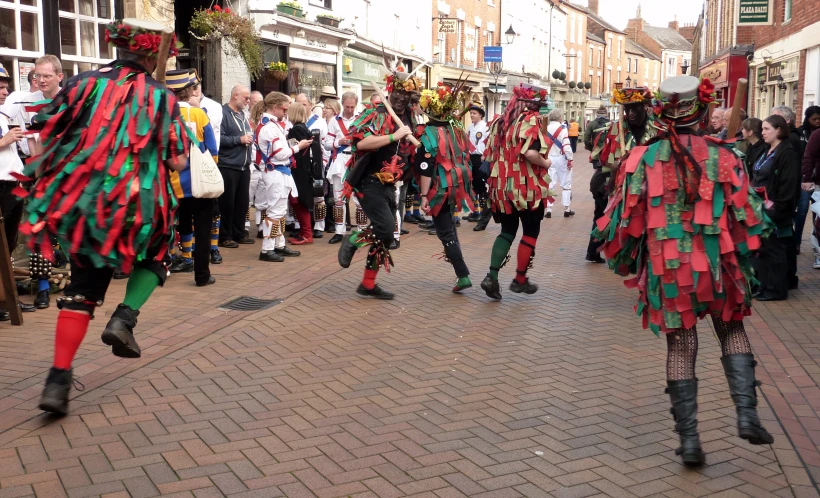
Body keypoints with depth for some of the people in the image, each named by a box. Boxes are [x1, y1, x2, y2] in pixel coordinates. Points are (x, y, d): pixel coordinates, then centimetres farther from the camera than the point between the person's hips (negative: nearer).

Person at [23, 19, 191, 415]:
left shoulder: (84, 83, 4)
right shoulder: (161, 98, -1)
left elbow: (44, 135, 4)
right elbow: (178, 162, -4)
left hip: (77, 202, 3)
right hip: (134, 208, -2)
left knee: (83, 286, 14)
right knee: (154, 256, 28)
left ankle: (58, 381, 7)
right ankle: (124, 319, 3)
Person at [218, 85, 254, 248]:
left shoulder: (243, 115, 17)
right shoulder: (223, 113, -11)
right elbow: (219, 138, -22)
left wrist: (250, 137, 8)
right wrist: (239, 139, -18)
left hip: (244, 166, 8)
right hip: (228, 167, -8)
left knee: (242, 202, 12)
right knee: (227, 203, -2)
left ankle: (239, 233, 22)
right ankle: (225, 236, 6)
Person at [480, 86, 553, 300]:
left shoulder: (499, 122, 10)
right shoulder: (531, 120, -11)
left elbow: (489, 155, 13)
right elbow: (530, 152, -25)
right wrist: (546, 163, -8)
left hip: (502, 187, 6)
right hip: (528, 188, -6)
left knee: (507, 232, 15)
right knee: (530, 233, 10)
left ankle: (492, 276, 1)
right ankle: (520, 280, 15)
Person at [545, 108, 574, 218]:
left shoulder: (545, 129, 3)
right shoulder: (562, 129, -12)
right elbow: (566, 146, -17)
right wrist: (570, 159, -8)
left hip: (549, 159, 4)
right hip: (561, 159, -4)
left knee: (549, 184, 7)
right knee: (566, 184, 8)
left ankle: (548, 210, 3)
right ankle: (566, 209, 11)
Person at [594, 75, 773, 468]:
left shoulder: (642, 159, -5)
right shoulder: (722, 158, -5)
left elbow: (624, 218, -3)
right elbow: (749, 217, -2)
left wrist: (623, 261, 14)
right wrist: (742, 259, 15)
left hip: (666, 267, 0)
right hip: (716, 263, 0)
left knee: (680, 347, 10)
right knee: (732, 331, 21)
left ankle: (689, 438, 11)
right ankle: (747, 413, 4)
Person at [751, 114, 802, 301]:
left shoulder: (788, 152, -13)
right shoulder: (767, 151, 16)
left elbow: (788, 184, -19)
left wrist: (777, 207, -21)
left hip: (774, 211, -9)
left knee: (773, 249, -3)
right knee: (760, 248, 11)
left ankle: (776, 289, 6)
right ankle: (763, 285, 19)